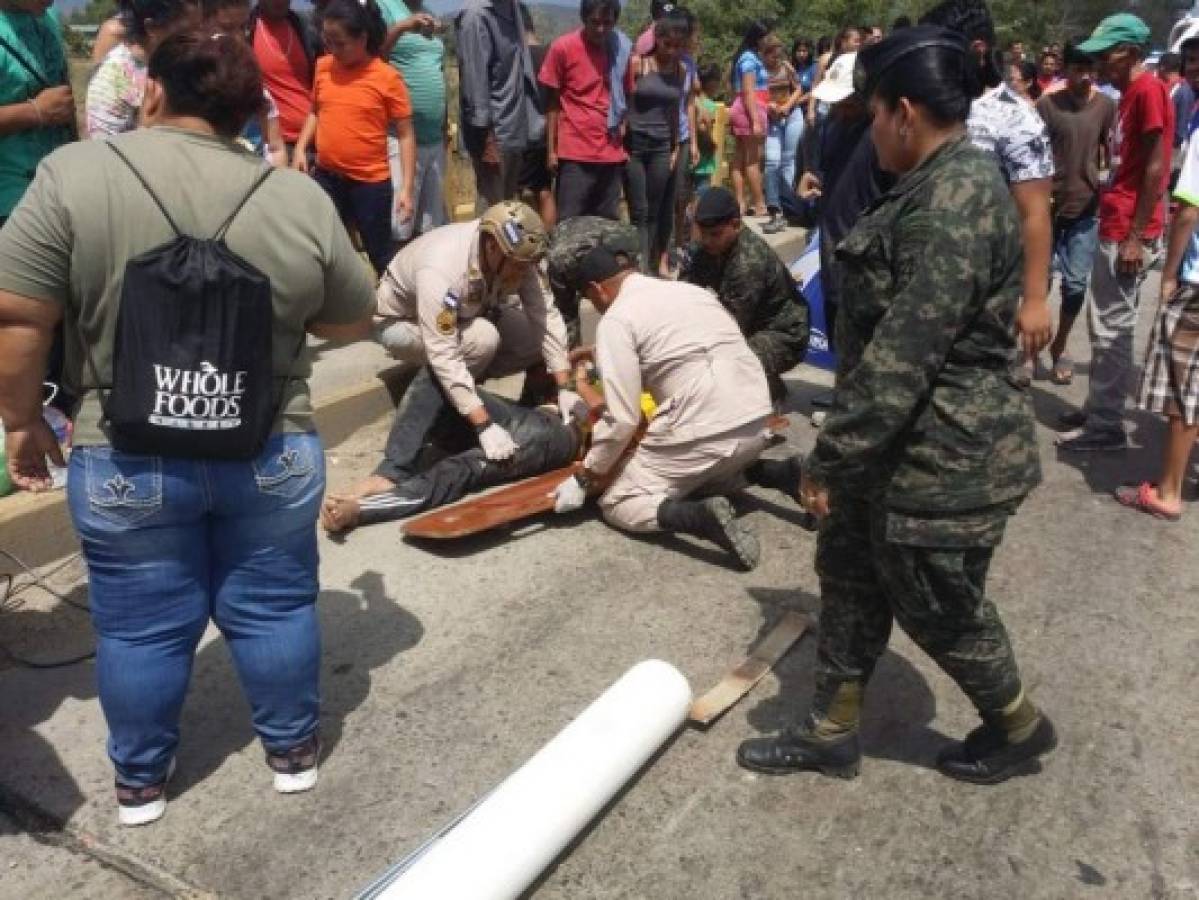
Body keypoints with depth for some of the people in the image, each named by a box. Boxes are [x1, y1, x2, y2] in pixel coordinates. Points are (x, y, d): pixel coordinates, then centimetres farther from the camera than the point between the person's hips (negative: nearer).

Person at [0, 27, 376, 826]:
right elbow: (353, 323, 4)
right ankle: (295, 750, 32)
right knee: (275, 606, 17)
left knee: (141, 626, 15)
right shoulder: (301, 198, -5)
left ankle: (140, 780, 31)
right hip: (272, 453, 1)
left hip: (126, 459, -1)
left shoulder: (74, 175, -10)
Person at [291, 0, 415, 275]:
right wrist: (301, 147, 4)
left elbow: (405, 135, -9)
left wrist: (406, 187, -13)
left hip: (371, 181, -5)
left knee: (380, 253, 8)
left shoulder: (387, 77, -11)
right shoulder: (323, 67, 2)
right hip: (326, 177, 5)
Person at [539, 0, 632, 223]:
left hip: (612, 153, 4)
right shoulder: (562, 47, -4)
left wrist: (626, 145, 5)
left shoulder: (622, 49, 6)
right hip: (575, 154, -3)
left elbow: (626, 97, 13)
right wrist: (551, 150, -3)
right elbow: (552, 102, 1)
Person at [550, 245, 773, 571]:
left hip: (705, 432, -7)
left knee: (617, 505, 9)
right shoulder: (690, 289, 18)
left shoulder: (617, 319, -3)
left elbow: (622, 419, -8)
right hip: (757, 422, 8)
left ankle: (702, 515, -16)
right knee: (692, 473, 35)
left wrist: (583, 479, 4)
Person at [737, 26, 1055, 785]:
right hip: (901, 443, 10)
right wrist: (847, 449, 24)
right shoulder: (943, 186, 10)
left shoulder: (954, 205, -25)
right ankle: (833, 732, 33)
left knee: (939, 609, 10)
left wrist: (831, 459, -22)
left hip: (945, 458, -10)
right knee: (850, 576, 17)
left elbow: (904, 355, -29)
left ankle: (1019, 728, 37)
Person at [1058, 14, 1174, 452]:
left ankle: (1106, 426, 2)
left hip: (1129, 234, -10)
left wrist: (1136, 236, -19)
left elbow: (1156, 168, -16)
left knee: (1111, 330, -5)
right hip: (1115, 228, 10)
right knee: (1104, 326, 14)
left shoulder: (1149, 90, -12)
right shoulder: (1130, 95, 17)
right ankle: (1098, 411, 23)